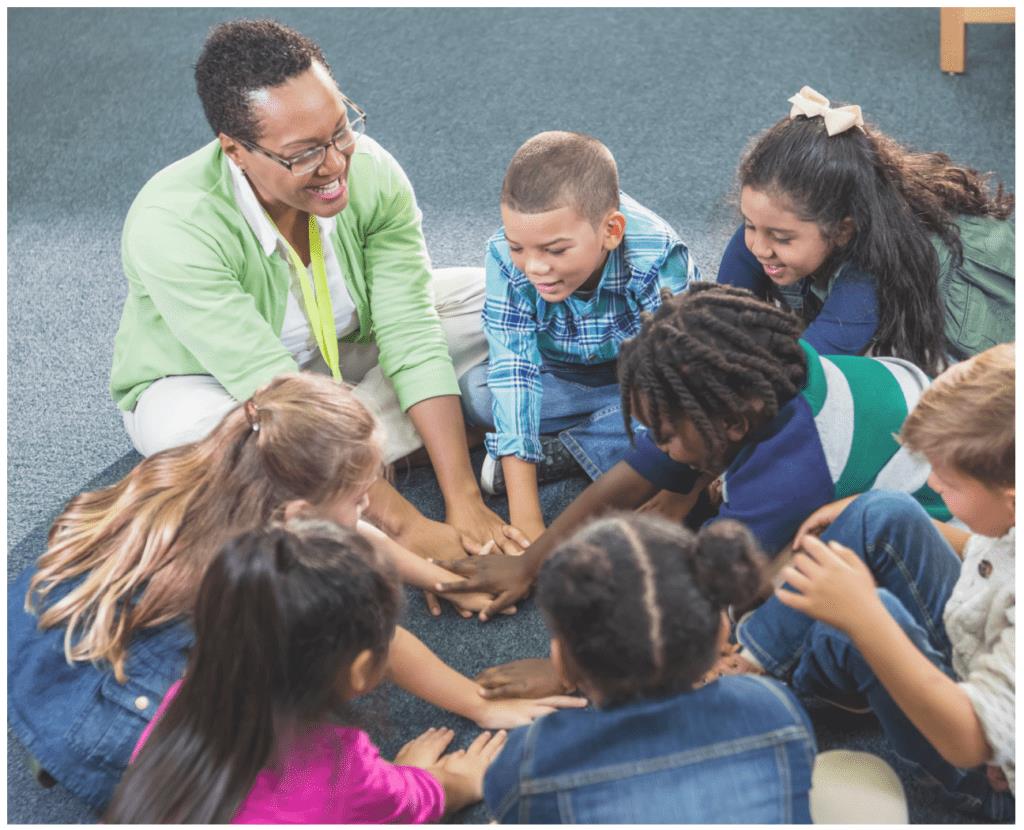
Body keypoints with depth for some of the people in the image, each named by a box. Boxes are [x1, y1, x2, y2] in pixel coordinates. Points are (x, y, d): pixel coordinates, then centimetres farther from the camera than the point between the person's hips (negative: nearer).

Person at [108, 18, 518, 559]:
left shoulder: (371, 173, -24)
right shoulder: (171, 225, -36)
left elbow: (411, 338, -25)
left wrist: (464, 503, -32)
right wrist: (406, 527, -39)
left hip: (339, 355, 5)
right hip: (210, 383, -5)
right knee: (184, 431, -41)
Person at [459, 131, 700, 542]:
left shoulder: (658, 261, -34)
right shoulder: (507, 255, -27)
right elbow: (514, 373, -32)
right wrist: (525, 523, -39)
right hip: (562, 378, 1)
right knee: (473, 393, -25)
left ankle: (561, 451, -19)